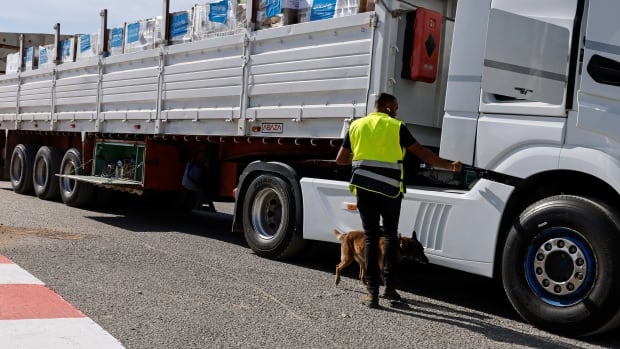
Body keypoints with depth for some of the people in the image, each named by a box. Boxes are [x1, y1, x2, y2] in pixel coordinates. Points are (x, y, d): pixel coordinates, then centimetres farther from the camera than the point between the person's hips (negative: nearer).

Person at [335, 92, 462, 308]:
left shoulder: (356, 125, 11)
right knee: (390, 236, 16)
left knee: (370, 238, 7)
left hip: (364, 188, 1)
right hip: (390, 189, -1)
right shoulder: (397, 127, 3)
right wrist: (450, 165, 12)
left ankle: (372, 292, 3)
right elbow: (422, 153, 3)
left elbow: (340, 160, 14)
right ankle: (390, 286, 17)